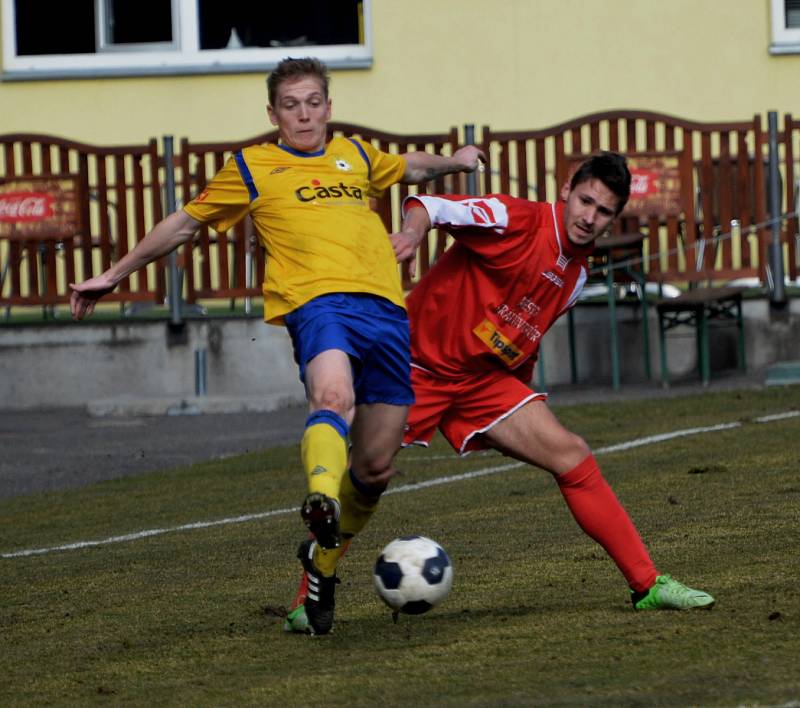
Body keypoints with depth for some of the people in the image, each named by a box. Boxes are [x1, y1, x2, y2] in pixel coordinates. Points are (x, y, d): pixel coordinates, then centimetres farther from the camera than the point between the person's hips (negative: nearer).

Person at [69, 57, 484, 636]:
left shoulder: (355, 154, 26)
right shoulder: (252, 168, 15)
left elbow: (408, 168, 46)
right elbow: (185, 223, 23)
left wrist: (453, 162, 25)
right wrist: (114, 275, 25)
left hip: (386, 308, 5)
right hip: (318, 301, -5)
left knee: (374, 467, 2)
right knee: (333, 397, -39)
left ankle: (322, 559, 24)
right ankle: (321, 502, -62)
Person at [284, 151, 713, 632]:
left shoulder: (577, 273, 7)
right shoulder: (517, 220, -16)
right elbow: (431, 208, -27)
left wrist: (525, 402, 21)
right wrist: (414, 230, -49)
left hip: (484, 379, 6)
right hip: (419, 364, -6)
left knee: (573, 457, -6)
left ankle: (647, 584, -2)